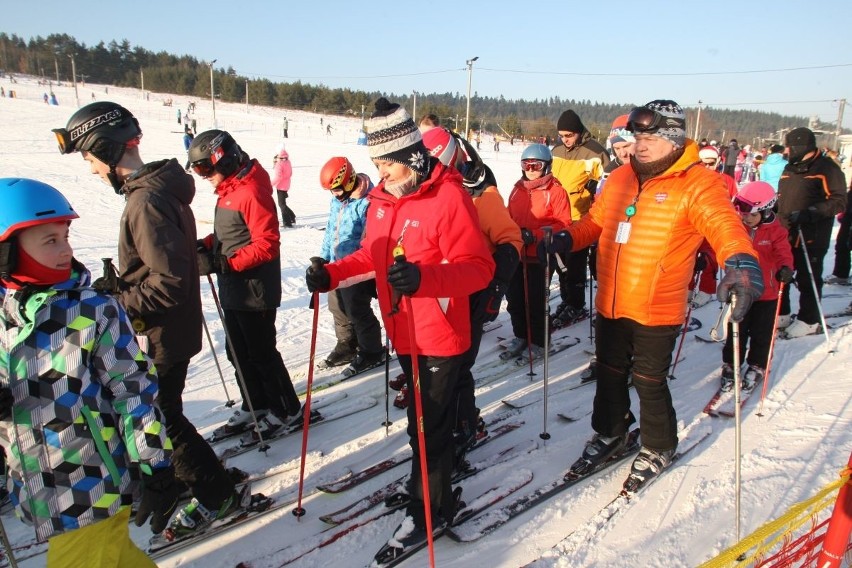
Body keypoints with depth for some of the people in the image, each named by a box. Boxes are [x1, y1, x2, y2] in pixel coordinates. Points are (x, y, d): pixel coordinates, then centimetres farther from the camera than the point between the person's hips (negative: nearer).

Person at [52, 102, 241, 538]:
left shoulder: (146, 200, -25)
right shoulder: (161, 188, 6)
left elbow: (169, 283, -28)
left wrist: (118, 300, -18)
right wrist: (120, 282, 7)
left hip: (161, 335, -10)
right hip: (169, 330, 10)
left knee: (158, 416, 5)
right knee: (157, 410, 23)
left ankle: (216, 494, 18)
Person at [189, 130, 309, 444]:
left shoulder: (252, 192, -19)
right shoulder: (229, 189, 11)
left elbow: (267, 245, -24)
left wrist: (221, 263, -27)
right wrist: (205, 245, 1)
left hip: (255, 292, -10)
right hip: (233, 290, 10)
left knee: (261, 353, 2)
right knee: (238, 352, 18)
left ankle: (287, 412, 18)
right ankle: (256, 405, 35)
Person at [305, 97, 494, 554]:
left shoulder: (448, 197, -19)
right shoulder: (382, 198, 5)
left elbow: (479, 267, -23)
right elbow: (372, 256, 15)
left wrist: (423, 278, -37)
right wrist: (332, 273, 1)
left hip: (439, 336, -7)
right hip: (404, 333, 7)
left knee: (428, 426, 5)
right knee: (426, 418, 22)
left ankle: (428, 508, 25)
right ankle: (434, 496, 42)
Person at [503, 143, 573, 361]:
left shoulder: (555, 191, -9)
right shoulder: (517, 189, 8)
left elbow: (563, 224, -13)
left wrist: (535, 235, -21)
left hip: (541, 256, -6)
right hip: (517, 254, 6)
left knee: (536, 300, 1)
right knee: (515, 298, 13)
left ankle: (537, 343, 19)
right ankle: (520, 337, 30)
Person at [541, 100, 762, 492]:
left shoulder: (696, 184, -11)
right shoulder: (619, 179, 7)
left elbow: (723, 223, -25)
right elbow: (594, 223, 16)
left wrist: (741, 262, -44)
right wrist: (564, 240, -2)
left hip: (658, 311, -5)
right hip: (610, 305, 5)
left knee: (649, 382, 8)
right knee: (609, 374, 19)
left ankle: (658, 448, 34)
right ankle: (610, 434, 43)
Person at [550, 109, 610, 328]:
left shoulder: (594, 153, -11)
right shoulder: (557, 151, 10)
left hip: (581, 219, -7)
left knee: (575, 264, -2)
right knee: (562, 262, 15)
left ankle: (575, 307, 10)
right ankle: (566, 301, 28)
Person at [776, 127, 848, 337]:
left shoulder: (827, 168, -8)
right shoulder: (790, 168, 15)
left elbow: (838, 201, -14)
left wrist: (809, 213, -24)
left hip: (812, 236, -7)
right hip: (785, 233, 7)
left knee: (808, 278, 2)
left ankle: (809, 321, 15)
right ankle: (781, 313, 26)